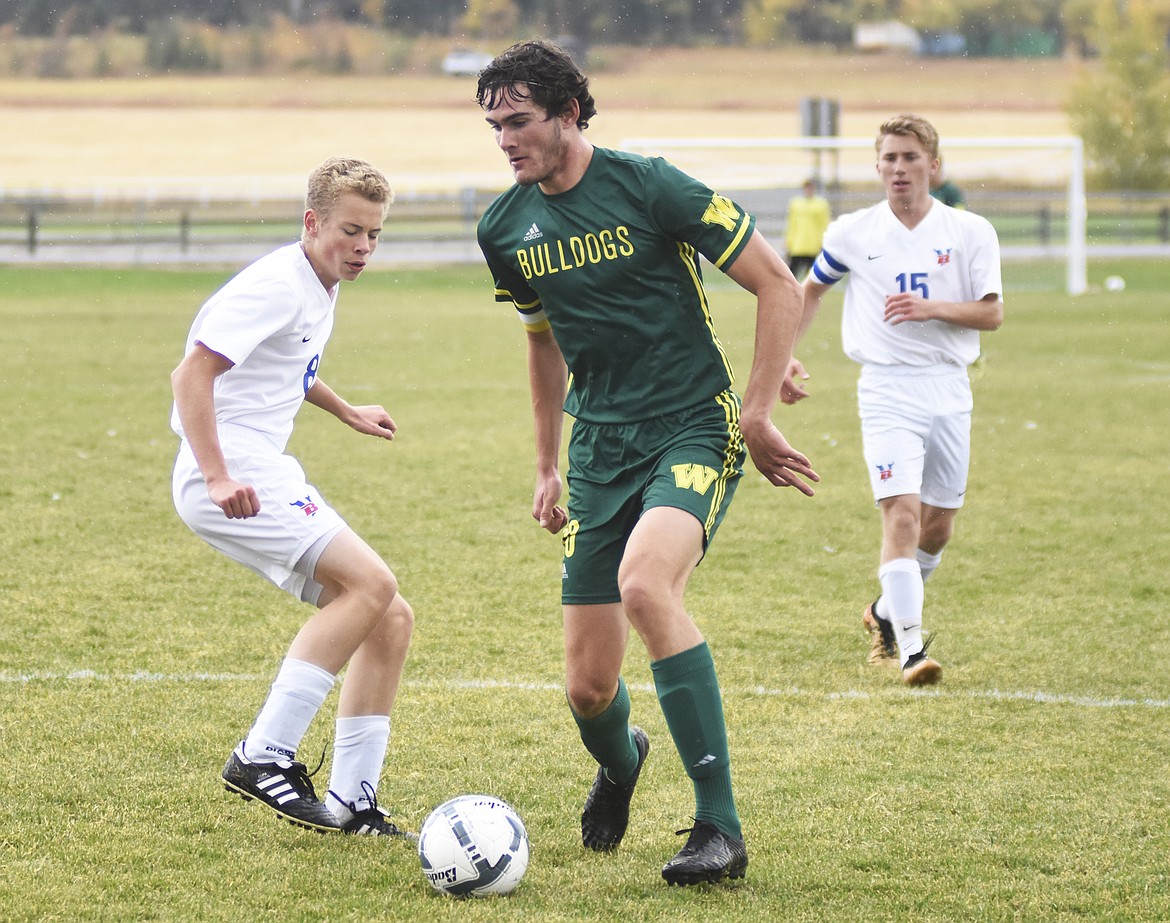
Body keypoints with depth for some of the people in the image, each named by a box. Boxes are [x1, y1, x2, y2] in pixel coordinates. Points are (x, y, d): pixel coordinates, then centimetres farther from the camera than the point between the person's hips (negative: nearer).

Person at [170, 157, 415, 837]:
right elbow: (193, 374, -21)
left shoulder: (320, 291, 17)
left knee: (391, 620, 5)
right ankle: (264, 759, -22)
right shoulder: (277, 285, -13)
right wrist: (218, 477, -30)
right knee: (371, 583, -23)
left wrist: (346, 412, 44)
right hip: (233, 480, -10)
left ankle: (352, 804, 7)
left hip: (269, 478, 10)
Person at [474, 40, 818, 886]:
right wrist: (548, 468, 24)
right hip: (601, 448, 5)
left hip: (693, 431, -5)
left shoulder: (648, 187, -13)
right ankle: (619, 763, 40)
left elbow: (779, 288, -8)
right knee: (588, 687, -1)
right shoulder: (506, 231, 6)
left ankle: (720, 827, -27)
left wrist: (757, 414, -11)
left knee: (644, 583, -34)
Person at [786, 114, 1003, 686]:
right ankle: (910, 648, -19)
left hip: (949, 388, 2)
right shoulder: (851, 233, 3)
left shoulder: (971, 232, 1)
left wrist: (931, 307, -20)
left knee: (939, 525, 11)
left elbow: (992, 313, -3)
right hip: (887, 388, -2)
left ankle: (886, 613, 36)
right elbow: (811, 291, 18)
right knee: (901, 513, -17)